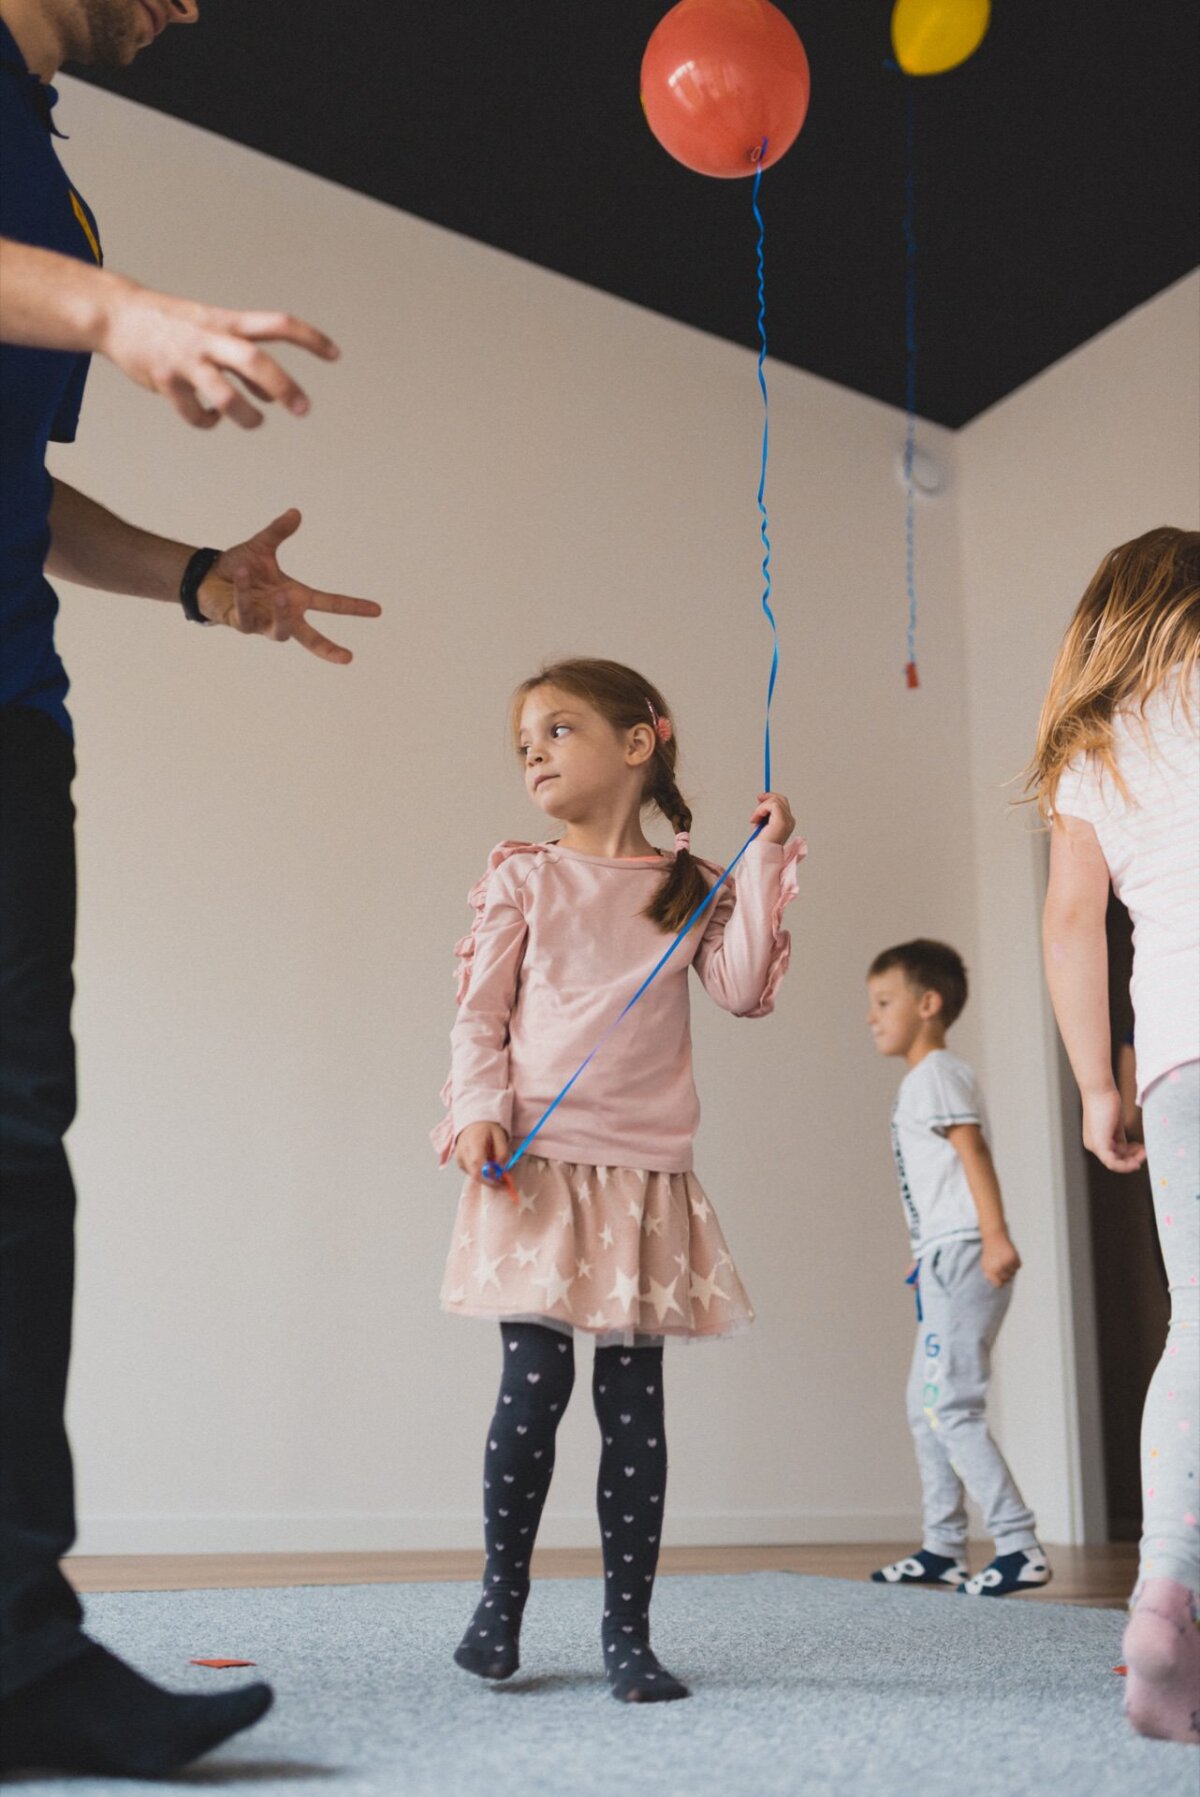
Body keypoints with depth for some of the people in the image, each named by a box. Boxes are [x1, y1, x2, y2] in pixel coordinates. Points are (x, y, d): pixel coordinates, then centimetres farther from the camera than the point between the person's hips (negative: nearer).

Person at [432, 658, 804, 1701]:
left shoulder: (688, 886, 12)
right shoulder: (522, 879, 8)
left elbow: (744, 989, 0)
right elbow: (479, 1013, 4)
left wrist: (766, 863, -2)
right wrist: (478, 1114, -11)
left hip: (647, 1173, 1)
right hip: (537, 1162, -1)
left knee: (633, 1400, 2)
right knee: (533, 1386, -4)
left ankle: (628, 1631, 11)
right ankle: (502, 1598, 16)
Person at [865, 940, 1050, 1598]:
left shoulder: (934, 1074, -8)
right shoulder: (926, 1080, 21)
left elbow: (973, 1151, -19)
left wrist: (996, 1236, -28)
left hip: (961, 1257, -11)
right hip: (945, 1260, 11)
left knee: (950, 1406, -13)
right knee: (926, 1405, 14)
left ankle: (1020, 1545, -11)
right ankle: (942, 1548, 21)